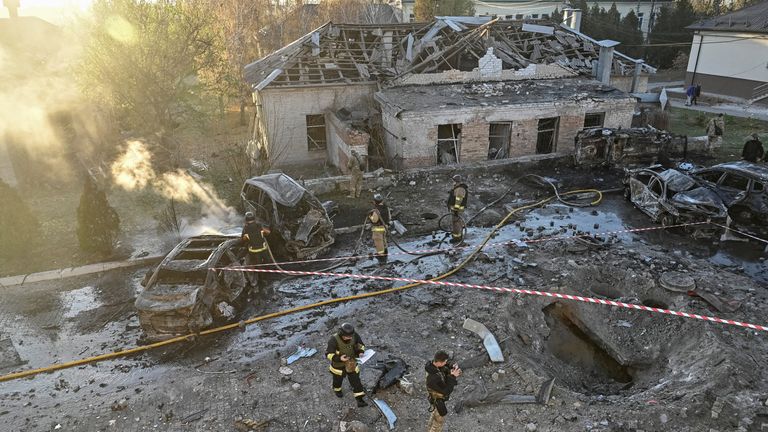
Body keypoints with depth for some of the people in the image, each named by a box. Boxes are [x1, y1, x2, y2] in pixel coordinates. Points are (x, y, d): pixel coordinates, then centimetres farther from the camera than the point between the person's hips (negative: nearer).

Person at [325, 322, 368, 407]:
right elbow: (328, 354, -25)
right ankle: (337, 389, 58)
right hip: (338, 364, -2)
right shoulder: (334, 340, -35)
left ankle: (360, 400, 20)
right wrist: (339, 358, -39)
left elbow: (360, 345, -3)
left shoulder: (354, 335, -24)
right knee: (338, 379, 26)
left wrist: (360, 352, -22)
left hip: (351, 363, 2)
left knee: (355, 380, 7)